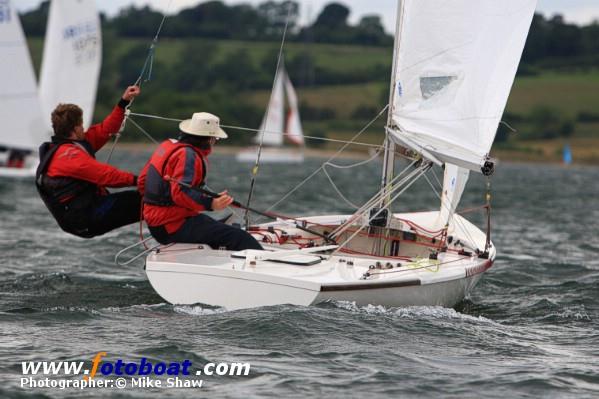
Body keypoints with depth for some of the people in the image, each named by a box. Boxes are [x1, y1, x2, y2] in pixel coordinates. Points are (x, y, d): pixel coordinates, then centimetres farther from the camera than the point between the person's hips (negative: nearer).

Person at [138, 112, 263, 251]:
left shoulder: (166, 146, 12)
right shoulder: (188, 155, -17)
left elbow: (142, 182, 19)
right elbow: (181, 193, -30)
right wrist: (210, 204, -35)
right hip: (176, 226, -10)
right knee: (238, 238, -17)